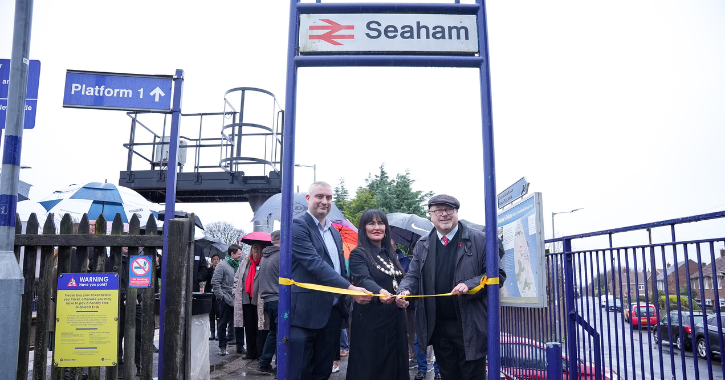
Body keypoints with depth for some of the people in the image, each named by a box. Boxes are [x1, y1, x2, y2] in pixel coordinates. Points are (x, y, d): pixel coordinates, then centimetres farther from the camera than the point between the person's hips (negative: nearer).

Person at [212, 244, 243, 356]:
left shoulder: (238, 265, 11)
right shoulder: (222, 265, -7)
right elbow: (215, 282, -10)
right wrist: (221, 296, -12)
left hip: (236, 299, 6)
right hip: (225, 300, -5)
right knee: (223, 324, 4)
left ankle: (239, 345, 18)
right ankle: (222, 347, 12)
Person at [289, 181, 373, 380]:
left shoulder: (335, 233, 16)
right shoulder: (298, 226, -10)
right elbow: (315, 264, -21)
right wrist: (351, 289, -25)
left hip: (333, 311, 8)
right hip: (306, 312, -8)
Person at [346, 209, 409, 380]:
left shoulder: (391, 254, 13)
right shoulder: (358, 254, -9)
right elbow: (363, 279, -26)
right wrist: (380, 292, -44)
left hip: (395, 319, 6)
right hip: (370, 321, -6)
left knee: (393, 364, 10)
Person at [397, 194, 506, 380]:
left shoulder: (480, 240, -4)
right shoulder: (422, 245, 8)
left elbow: (496, 275, -6)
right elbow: (413, 275, 8)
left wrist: (470, 285, -21)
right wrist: (405, 291, -14)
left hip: (470, 326, -4)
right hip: (438, 327, 4)